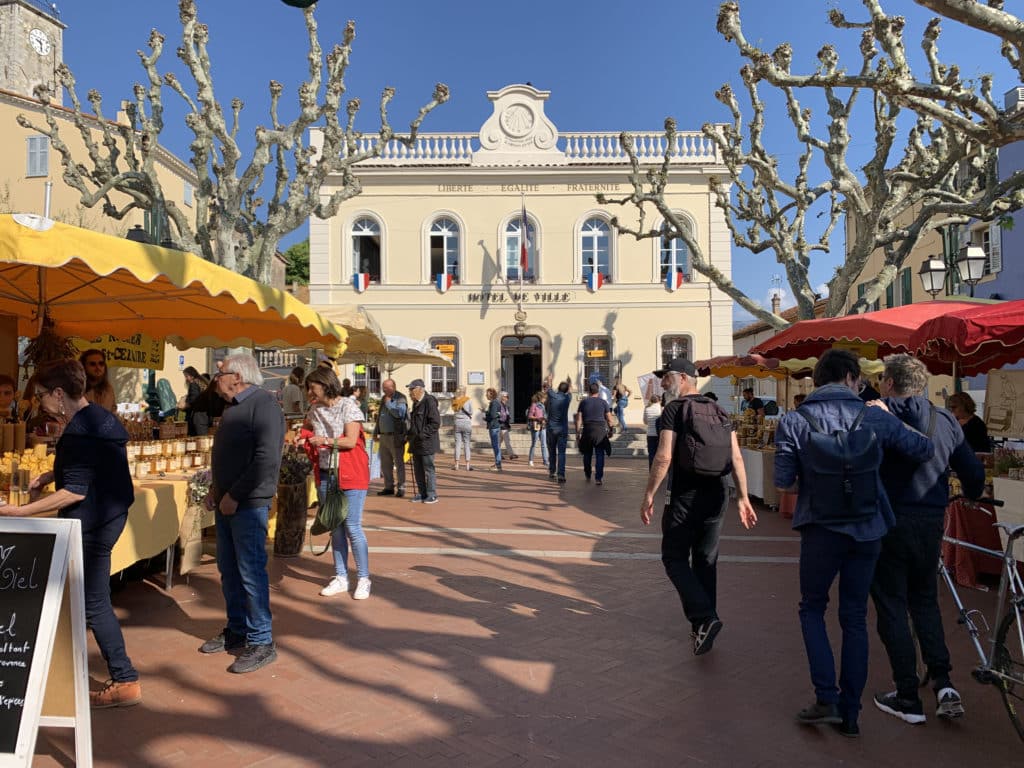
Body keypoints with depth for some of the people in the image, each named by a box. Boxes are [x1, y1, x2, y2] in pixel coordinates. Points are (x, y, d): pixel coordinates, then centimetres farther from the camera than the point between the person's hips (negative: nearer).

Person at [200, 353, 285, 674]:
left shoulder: (263, 404, -15)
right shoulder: (233, 407, 15)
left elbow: (267, 459, -23)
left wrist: (234, 496, -20)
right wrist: (216, 489, 10)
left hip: (249, 504, -9)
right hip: (226, 502, 10)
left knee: (251, 572, -5)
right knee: (228, 570, 16)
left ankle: (261, 643, 5)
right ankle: (237, 631, 30)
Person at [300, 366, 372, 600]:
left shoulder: (348, 406, -10)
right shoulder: (315, 410, 10)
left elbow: (351, 441, -16)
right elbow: (306, 429, 29)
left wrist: (325, 440, -16)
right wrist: (301, 436, 9)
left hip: (350, 475, -6)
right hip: (325, 475, 6)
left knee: (352, 527, -6)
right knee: (335, 528, 11)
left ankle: (363, 579, 6)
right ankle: (341, 578, 20)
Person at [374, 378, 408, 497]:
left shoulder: (400, 398, -8)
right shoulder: (384, 398, 17)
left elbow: (399, 413, -26)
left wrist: (389, 403, -16)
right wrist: (377, 432, 21)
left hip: (395, 436, -8)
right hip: (384, 436, 8)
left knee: (398, 463, -3)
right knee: (385, 464, 11)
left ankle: (401, 487, 1)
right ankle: (389, 487, 20)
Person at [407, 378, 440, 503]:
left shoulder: (429, 402, -15)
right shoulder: (416, 403, 15)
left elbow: (435, 423, -19)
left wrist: (422, 434, -21)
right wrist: (410, 434, 14)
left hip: (427, 443, -9)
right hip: (416, 443, 9)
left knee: (429, 469, -2)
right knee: (418, 469, 12)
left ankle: (432, 495, 5)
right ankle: (422, 493, 21)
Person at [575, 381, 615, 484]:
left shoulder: (583, 402, 4)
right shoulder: (603, 402, 2)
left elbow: (579, 419, 0)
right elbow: (609, 419, 2)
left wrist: (578, 433, 4)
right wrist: (610, 430, 16)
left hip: (587, 430, 1)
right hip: (600, 430, -1)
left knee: (587, 454, 16)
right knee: (600, 455, 2)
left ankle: (587, 476, 27)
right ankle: (598, 478, -4)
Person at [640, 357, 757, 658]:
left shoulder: (675, 409, -9)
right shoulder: (719, 412, 9)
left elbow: (664, 457, -16)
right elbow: (736, 457, 5)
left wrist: (649, 495, -10)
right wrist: (743, 498, 8)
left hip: (686, 497, -6)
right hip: (717, 496, 6)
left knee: (675, 559, 5)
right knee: (706, 561, 14)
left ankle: (703, 618, -12)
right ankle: (703, 628, 21)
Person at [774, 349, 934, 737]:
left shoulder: (793, 422, -8)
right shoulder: (875, 417, -3)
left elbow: (784, 483, -9)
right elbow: (924, 450, 4)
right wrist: (893, 422, 18)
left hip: (821, 528, -2)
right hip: (867, 529, 2)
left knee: (812, 609, 17)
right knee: (855, 618, 14)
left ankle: (826, 699, 7)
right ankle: (850, 713, 19)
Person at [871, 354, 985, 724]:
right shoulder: (945, 420, 5)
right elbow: (974, 472, 10)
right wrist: (971, 497, 31)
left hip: (887, 523, -4)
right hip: (931, 523, 5)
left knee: (892, 607, 6)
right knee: (925, 601, 22)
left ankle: (908, 699, 12)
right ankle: (943, 683, 12)